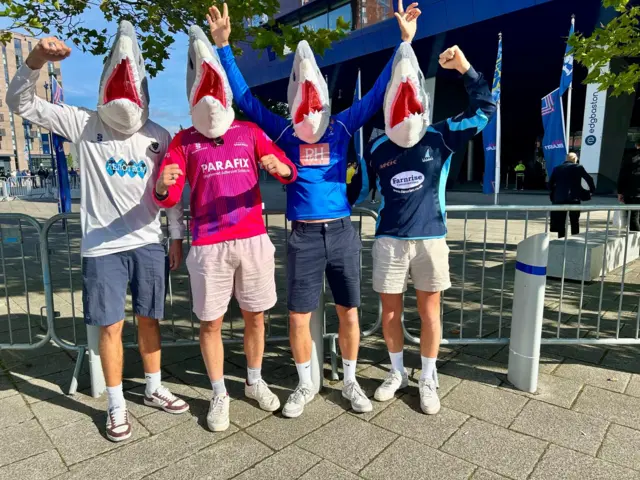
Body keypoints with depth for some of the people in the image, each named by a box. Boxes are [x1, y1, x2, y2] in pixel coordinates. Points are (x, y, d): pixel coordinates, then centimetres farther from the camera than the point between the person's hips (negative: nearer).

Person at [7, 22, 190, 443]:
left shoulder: (159, 136, 4)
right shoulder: (85, 125, -1)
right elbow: (20, 103, -2)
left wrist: (177, 236, 7)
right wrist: (36, 60, -18)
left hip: (148, 243, 2)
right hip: (103, 246, -2)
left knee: (149, 318, 12)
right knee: (111, 325, 4)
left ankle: (154, 389, 31)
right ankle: (116, 406, 22)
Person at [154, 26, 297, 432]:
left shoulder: (250, 133, 7)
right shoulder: (184, 141, 3)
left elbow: (291, 173, 0)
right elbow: (167, 199, -6)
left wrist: (280, 167, -24)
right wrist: (163, 187, -30)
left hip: (254, 239, 2)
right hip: (209, 246, -1)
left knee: (255, 317, 12)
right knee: (211, 322, 7)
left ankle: (255, 382, 34)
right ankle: (219, 394, 28)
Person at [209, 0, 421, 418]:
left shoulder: (343, 127, 6)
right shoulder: (283, 131, 4)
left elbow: (378, 92, 6)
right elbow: (244, 96, 6)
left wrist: (405, 42, 4)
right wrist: (223, 45, 2)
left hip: (342, 233, 1)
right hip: (303, 237, 0)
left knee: (349, 312, 10)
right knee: (298, 318, 4)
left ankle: (350, 382, 31)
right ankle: (305, 385, 28)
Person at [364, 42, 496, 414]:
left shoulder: (441, 138, 0)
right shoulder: (377, 149, 3)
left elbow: (485, 108, -2)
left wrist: (465, 68, -9)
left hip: (431, 238, -1)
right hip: (389, 240, 1)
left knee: (429, 311, 8)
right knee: (390, 311, 8)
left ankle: (429, 380, 27)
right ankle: (398, 373, 30)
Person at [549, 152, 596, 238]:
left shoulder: (557, 168, 7)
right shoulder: (578, 167, 0)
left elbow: (550, 183, 6)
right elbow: (589, 179, -2)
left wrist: (553, 195, 16)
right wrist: (592, 190, 11)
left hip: (559, 199, 2)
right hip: (574, 198, -2)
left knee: (560, 222, 6)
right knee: (575, 221, 8)